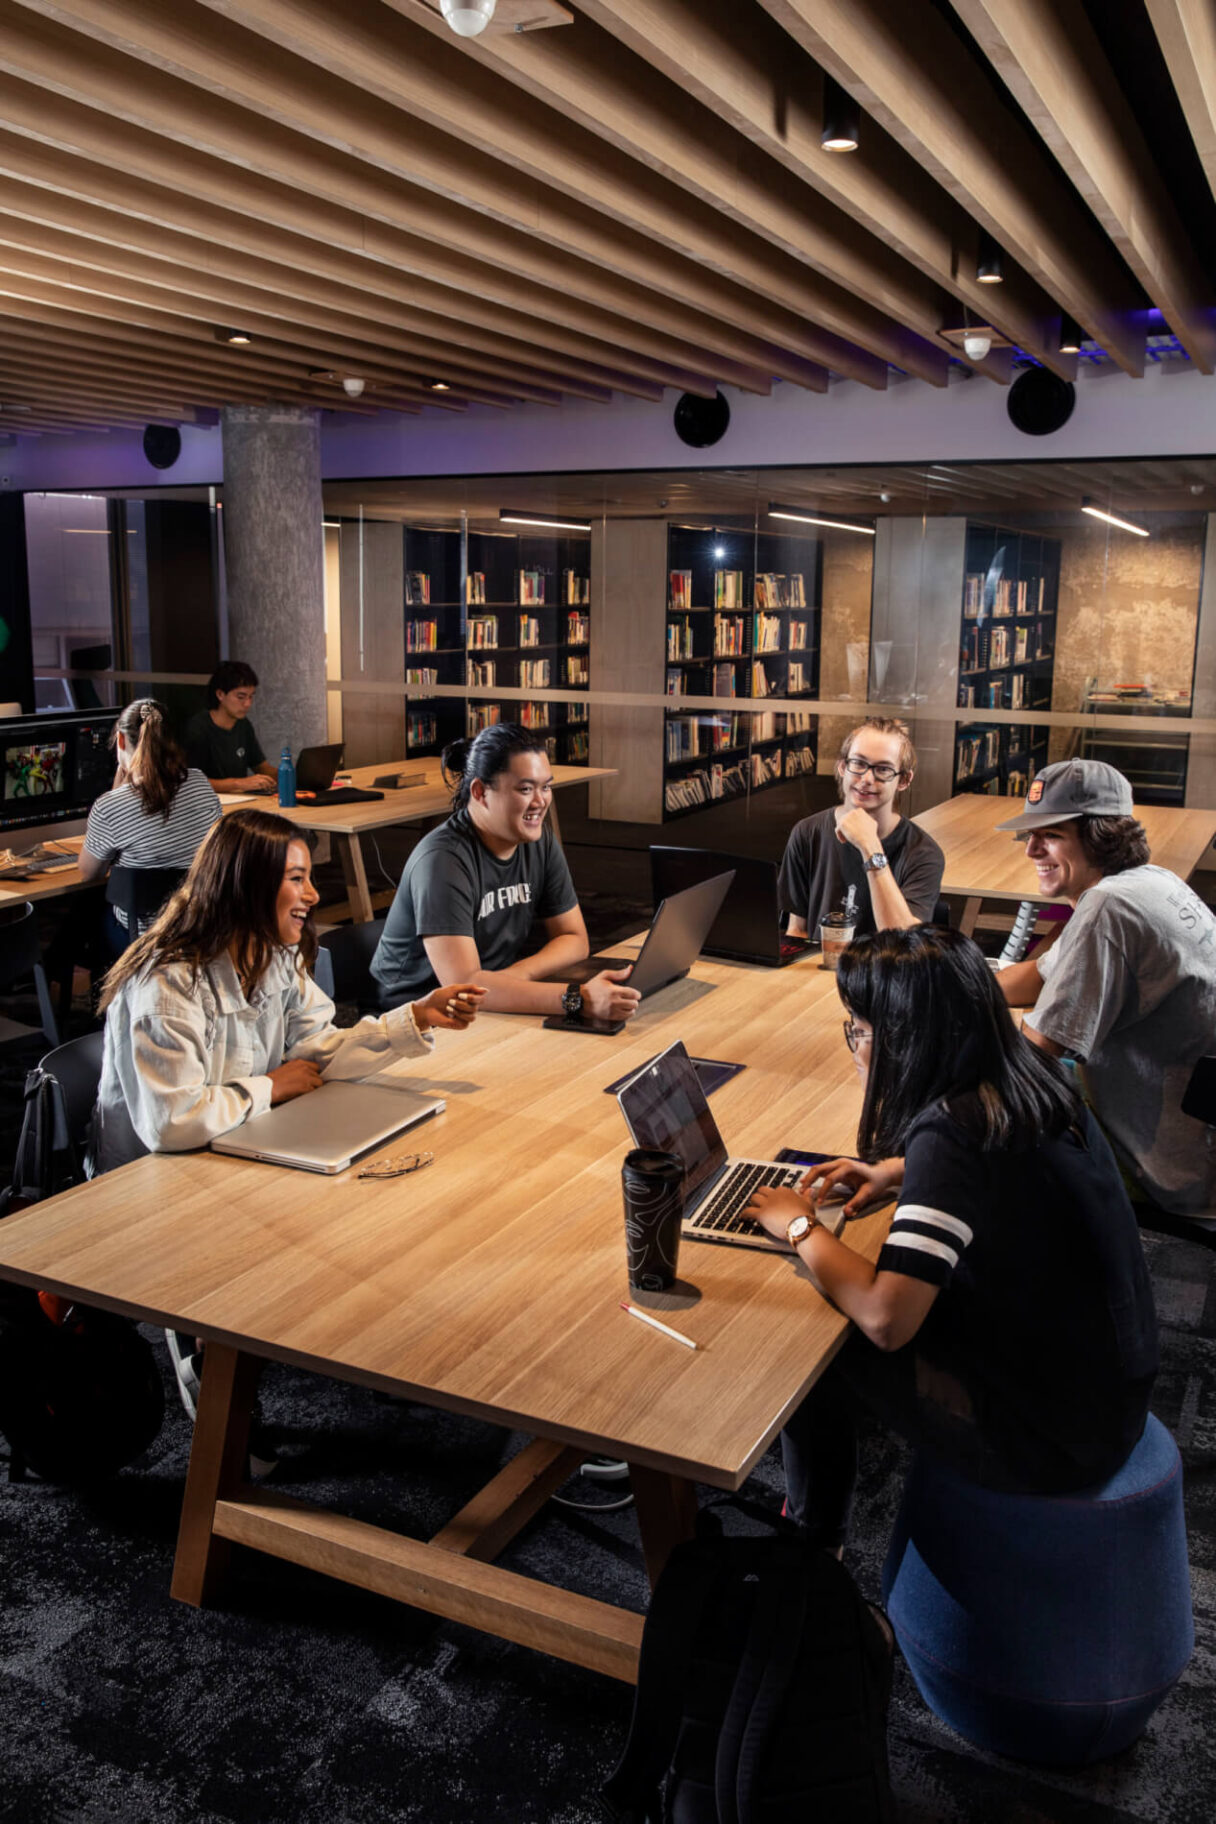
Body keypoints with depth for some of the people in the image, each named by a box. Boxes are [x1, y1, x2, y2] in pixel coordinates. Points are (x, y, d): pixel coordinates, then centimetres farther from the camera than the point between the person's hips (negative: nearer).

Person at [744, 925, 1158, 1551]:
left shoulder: (953, 1133, -29)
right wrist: (896, 1172, 9)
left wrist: (801, 1227, -15)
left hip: (1054, 1439, -8)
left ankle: (813, 1546, 29)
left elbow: (885, 1318, -31)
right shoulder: (1030, 1081, -2)